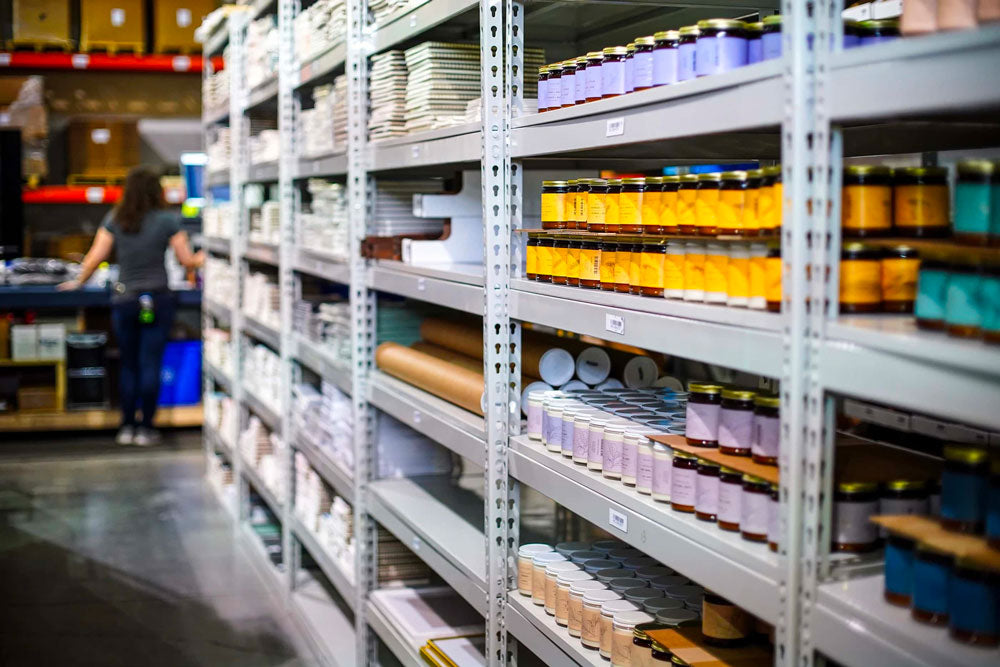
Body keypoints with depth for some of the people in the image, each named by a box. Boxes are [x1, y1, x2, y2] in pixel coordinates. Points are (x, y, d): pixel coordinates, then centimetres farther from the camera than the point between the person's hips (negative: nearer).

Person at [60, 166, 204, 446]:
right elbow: (187, 261, -2)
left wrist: (78, 282, 15)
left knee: (128, 365, 12)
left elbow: (96, 257, 0)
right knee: (150, 364, 1)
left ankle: (127, 427, 13)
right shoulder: (169, 220, -5)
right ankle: (146, 428, 3)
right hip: (157, 301, -2)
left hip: (124, 300, 2)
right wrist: (204, 257, 19)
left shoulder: (114, 220, 1)